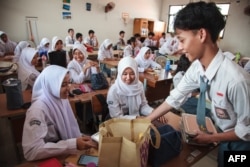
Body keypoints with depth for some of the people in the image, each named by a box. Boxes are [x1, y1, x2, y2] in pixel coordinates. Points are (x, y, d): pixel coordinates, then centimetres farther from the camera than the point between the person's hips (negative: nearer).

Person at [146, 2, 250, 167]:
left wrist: (211, 138, -13)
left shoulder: (236, 79, -39)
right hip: (225, 134, 5)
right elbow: (175, 98, -9)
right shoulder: (197, 67, -18)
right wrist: (145, 121, -6)